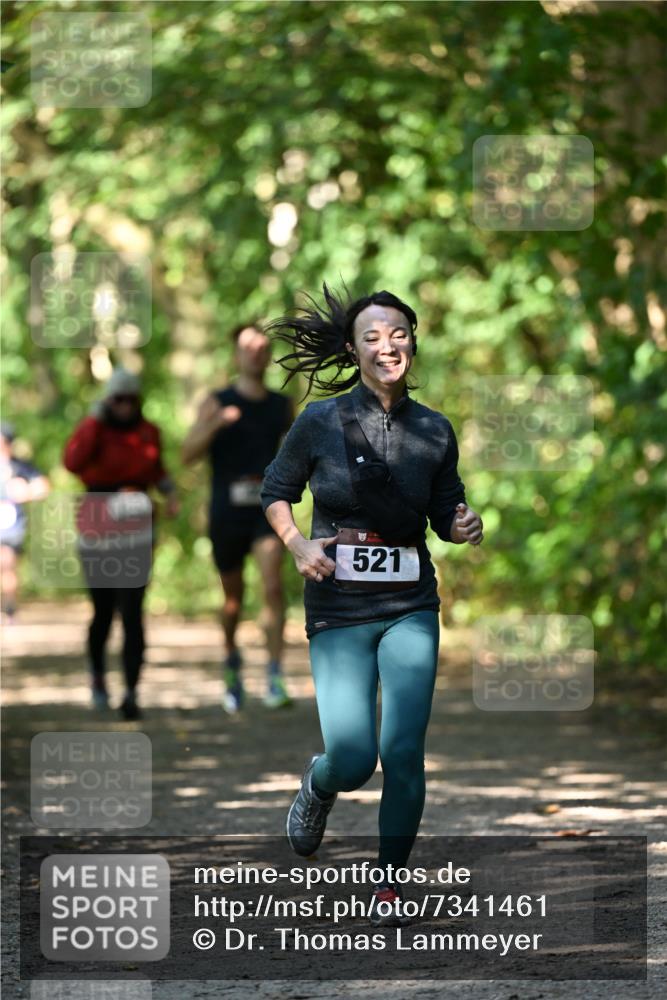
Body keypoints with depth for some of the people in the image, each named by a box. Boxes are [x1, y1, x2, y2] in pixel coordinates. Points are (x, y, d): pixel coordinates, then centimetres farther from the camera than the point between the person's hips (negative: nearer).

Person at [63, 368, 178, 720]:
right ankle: (97, 674, 37)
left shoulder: (148, 432, 6)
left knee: (132, 611, -10)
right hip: (98, 529, -1)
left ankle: (131, 692, -12)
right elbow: (73, 462, -25)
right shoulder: (93, 429, -4)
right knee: (103, 611, 9)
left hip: (135, 530, 1)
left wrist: (169, 490, 8)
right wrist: (95, 420, -23)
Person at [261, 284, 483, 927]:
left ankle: (389, 879, 13)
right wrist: (297, 545, -9)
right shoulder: (320, 421, -5)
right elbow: (275, 491, 9)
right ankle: (317, 785, 32)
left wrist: (464, 526, -9)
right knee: (352, 761, -7)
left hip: (410, 609, 1)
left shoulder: (434, 432, 1)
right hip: (337, 613, -1)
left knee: (403, 751, -8)